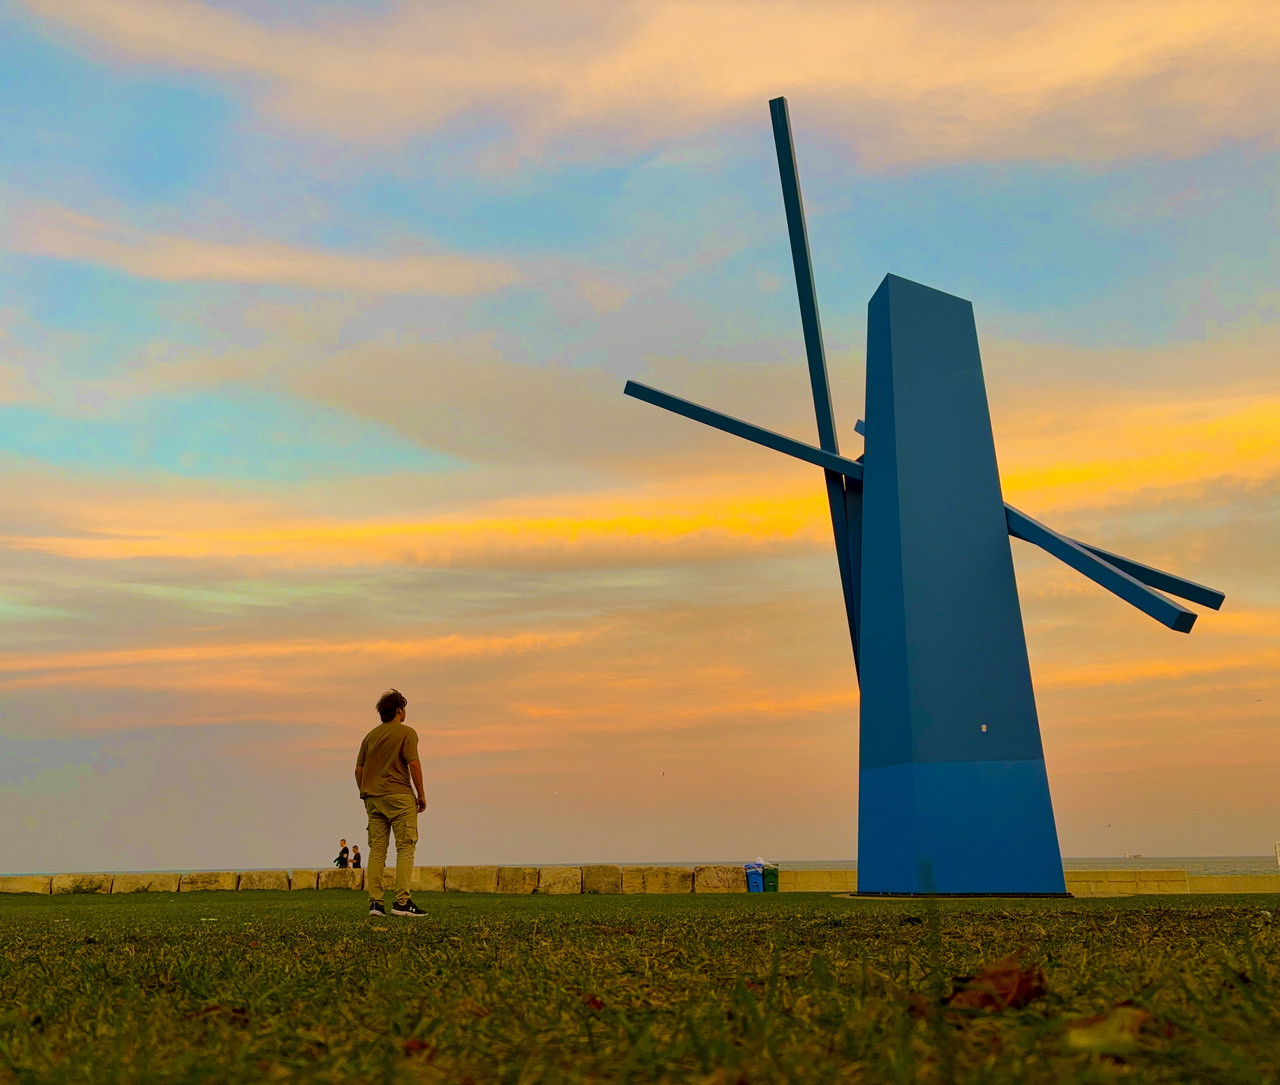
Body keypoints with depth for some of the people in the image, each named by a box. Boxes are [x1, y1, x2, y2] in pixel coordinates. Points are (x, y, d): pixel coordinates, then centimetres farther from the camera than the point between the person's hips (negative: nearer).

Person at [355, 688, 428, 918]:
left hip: (373, 797, 6)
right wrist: (421, 795, -6)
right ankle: (402, 901, -10)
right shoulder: (407, 733, -3)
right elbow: (413, 764, -13)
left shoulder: (370, 735, 15)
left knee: (377, 849, 6)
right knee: (405, 847, -4)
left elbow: (358, 770, 12)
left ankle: (375, 901, 2)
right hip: (399, 795, -6)